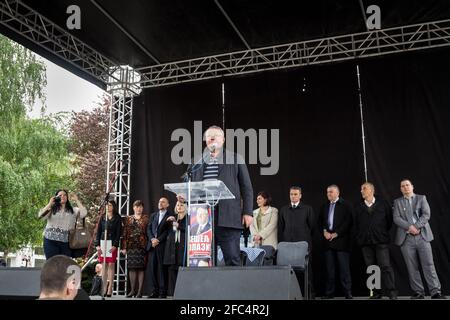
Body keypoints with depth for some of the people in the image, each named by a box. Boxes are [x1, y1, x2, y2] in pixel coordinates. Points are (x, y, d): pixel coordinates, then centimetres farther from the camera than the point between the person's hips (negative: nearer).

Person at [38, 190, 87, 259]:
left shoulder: (73, 210, 13)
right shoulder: (51, 209, 11)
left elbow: (84, 213, -3)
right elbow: (41, 215, -5)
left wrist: (77, 200, 1)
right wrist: (50, 204, -4)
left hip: (66, 242, 1)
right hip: (51, 241, -1)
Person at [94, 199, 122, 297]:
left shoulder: (117, 218, 4)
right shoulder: (102, 217, 13)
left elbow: (118, 232, -1)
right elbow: (98, 231, 11)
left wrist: (115, 245, -11)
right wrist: (97, 245, 1)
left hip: (112, 243, -3)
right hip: (102, 243, 3)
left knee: (111, 265, -5)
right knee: (104, 265, 3)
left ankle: (110, 289, -4)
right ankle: (104, 288, 5)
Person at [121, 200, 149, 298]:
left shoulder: (146, 218, 6)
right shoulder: (129, 219, 14)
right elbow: (125, 233, 9)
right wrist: (124, 247, 1)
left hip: (142, 246, -3)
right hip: (131, 246, 3)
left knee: (141, 268, -4)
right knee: (131, 268, 5)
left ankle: (139, 291, 0)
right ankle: (132, 290, 12)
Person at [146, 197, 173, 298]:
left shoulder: (170, 216, 2)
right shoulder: (153, 215, 19)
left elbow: (168, 231, -6)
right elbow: (149, 228, 12)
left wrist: (158, 240, -13)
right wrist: (152, 239, -5)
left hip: (162, 245, -5)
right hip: (152, 245, 5)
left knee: (162, 268, -4)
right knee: (153, 268, 4)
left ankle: (163, 292, -1)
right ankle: (155, 291, 9)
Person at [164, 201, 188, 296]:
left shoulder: (188, 218, 7)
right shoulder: (172, 218, 20)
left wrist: (178, 226, -12)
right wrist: (167, 220, -2)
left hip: (183, 246, -4)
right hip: (172, 246, 4)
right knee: (172, 269, -1)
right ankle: (172, 292, 2)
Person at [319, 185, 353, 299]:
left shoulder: (345, 205, 0)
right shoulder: (325, 206, 17)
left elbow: (348, 221, -8)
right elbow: (321, 221, 16)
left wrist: (336, 234, -11)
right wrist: (325, 231, -2)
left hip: (341, 240, -4)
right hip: (328, 241, 4)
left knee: (344, 268, -4)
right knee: (330, 268, 5)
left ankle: (347, 293, 2)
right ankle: (329, 293, 9)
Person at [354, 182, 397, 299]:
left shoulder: (383, 203, 5)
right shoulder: (358, 207, 12)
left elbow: (390, 219, 9)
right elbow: (356, 225, 15)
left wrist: (384, 232, 9)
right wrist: (359, 238, 9)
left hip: (381, 241, -3)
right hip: (365, 242, 3)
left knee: (385, 266, -8)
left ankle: (391, 292, -4)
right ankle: (377, 292, 11)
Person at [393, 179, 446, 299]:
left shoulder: (421, 198, 13)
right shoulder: (397, 202, 13)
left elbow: (426, 214, -1)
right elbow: (396, 218, 0)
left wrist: (416, 226, -14)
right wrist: (409, 227, -14)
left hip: (422, 236, -1)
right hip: (406, 238, 1)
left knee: (429, 264, -5)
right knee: (412, 267, 1)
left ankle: (435, 292, -3)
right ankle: (418, 292, 6)